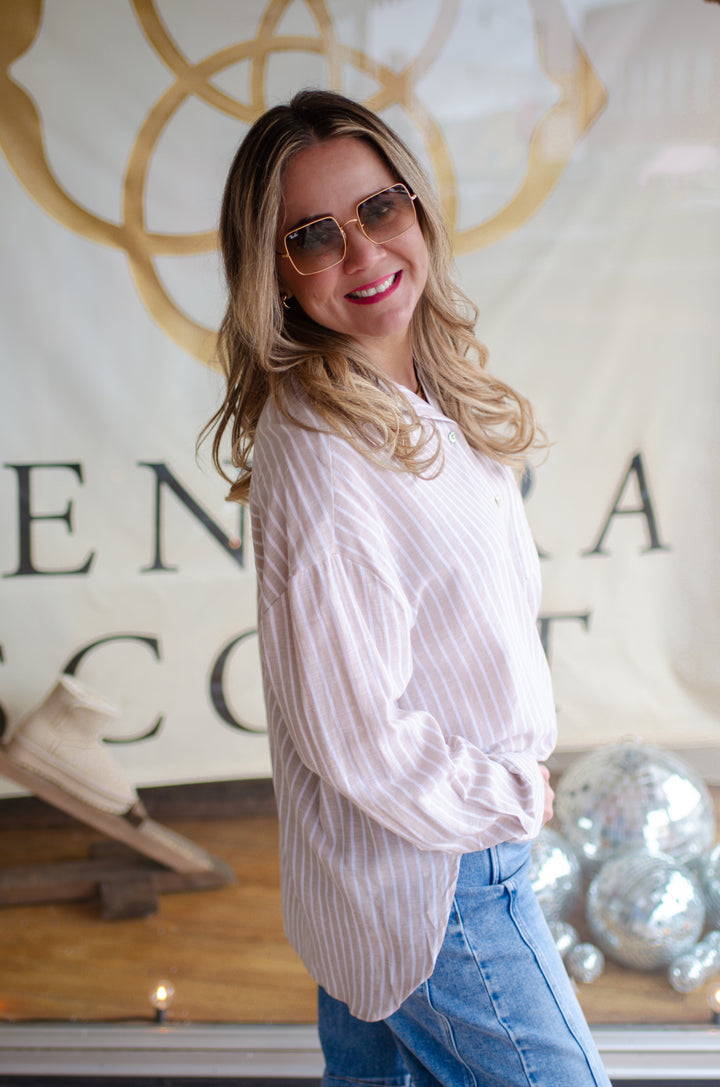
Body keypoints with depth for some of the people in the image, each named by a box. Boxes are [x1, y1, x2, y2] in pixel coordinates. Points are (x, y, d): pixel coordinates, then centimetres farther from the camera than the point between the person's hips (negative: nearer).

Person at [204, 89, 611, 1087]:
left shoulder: (433, 404, 2)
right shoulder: (319, 452, -27)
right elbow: (357, 736, -26)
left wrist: (515, 776, 5)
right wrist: (512, 799, -12)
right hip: (437, 889, -8)